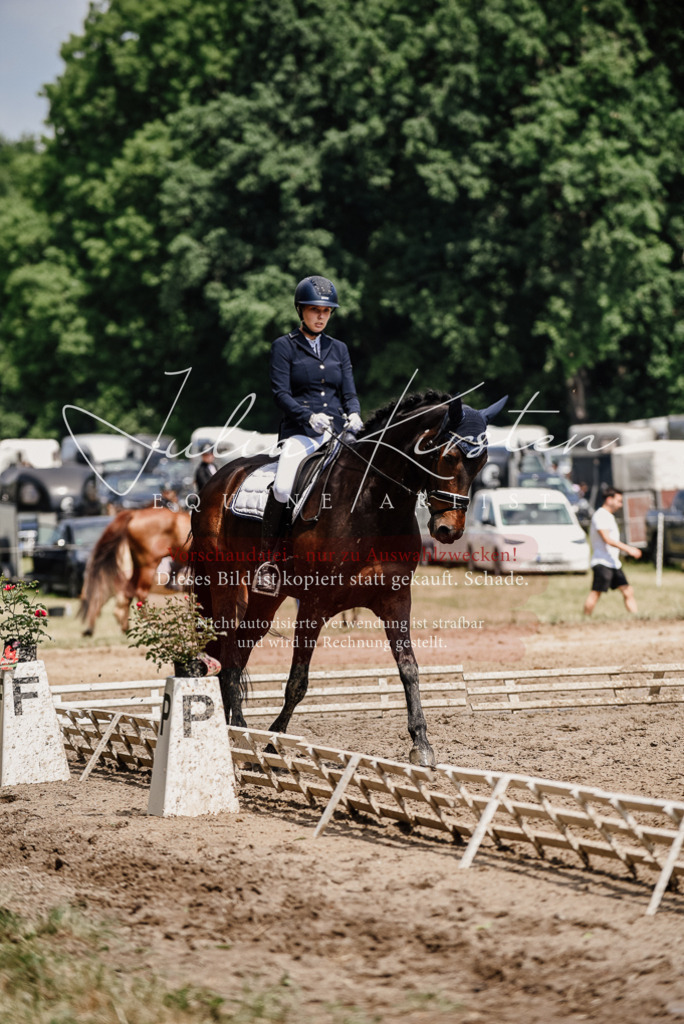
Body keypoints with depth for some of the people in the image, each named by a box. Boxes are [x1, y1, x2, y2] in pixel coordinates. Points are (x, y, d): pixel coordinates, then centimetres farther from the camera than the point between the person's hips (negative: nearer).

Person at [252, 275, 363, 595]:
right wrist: (309, 417, -20)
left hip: (338, 432, 4)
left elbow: (349, 392, 13)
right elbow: (280, 392, -4)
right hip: (300, 432, -4)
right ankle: (266, 559, -17)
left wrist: (354, 415, -10)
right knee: (283, 487, -28)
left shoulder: (339, 349, 19)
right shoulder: (284, 346, 6)